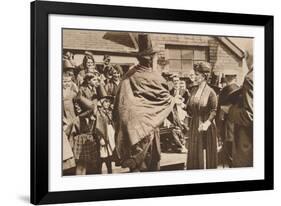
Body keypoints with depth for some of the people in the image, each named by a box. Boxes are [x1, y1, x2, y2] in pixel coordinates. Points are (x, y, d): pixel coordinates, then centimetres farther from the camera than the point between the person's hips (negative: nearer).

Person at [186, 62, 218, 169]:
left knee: (205, 155, 2)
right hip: (194, 125, 6)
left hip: (205, 126, -6)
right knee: (193, 153, 9)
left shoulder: (210, 92, -12)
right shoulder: (193, 90, 7)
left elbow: (214, 110, -14)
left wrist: (207, 122, -25)